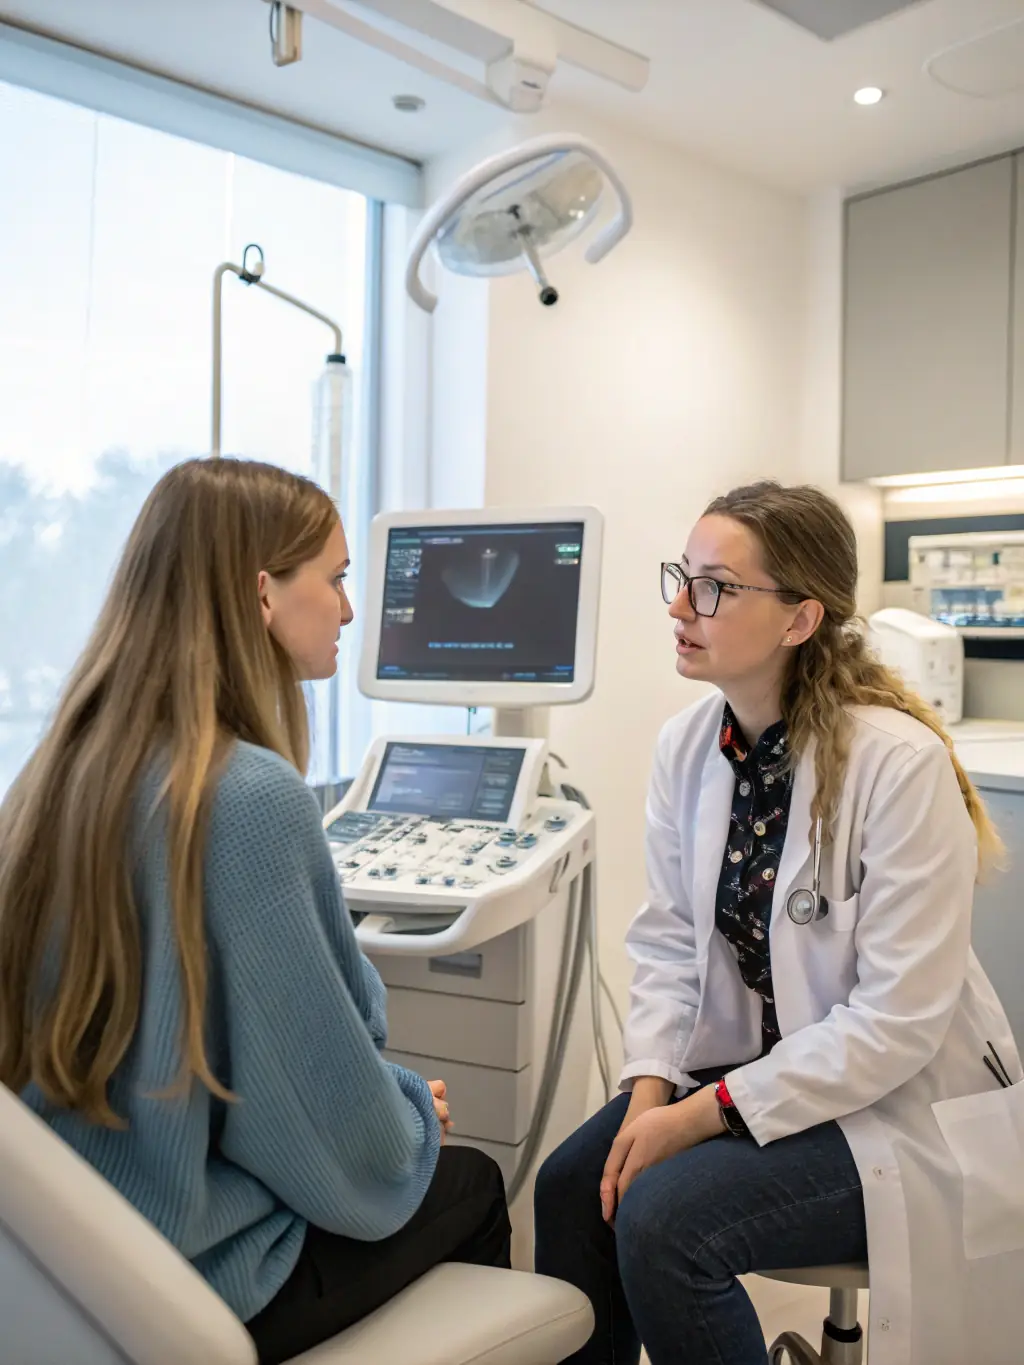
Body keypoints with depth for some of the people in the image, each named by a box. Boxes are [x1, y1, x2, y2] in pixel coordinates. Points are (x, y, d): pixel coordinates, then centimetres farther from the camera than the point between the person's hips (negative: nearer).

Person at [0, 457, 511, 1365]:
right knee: (469, 1185, 18)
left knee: (425, 1157, 25)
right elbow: (345, 1145, -20)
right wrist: (417, 1113, 2)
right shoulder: (251, 797, -27)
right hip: (183, 1286, -7)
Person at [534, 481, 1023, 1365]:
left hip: (896, 1105, -6)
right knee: (573, 1185, -9)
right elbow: (668, 938, 1)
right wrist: (650, 1088, -13)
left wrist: (706, 1113, -22)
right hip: (745, 1068, 6)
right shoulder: (686, 746, -5)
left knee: (661, 1217, -21)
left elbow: (899, 1019, -23)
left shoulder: (898, 761, -24)